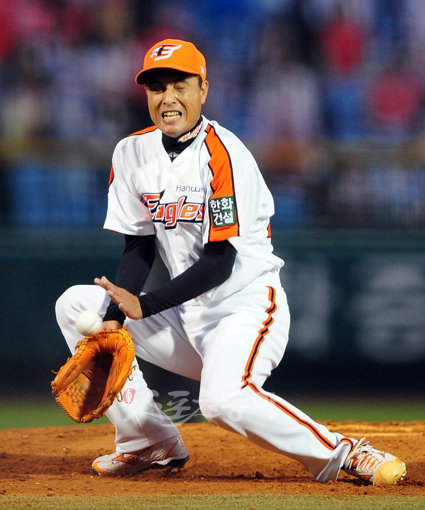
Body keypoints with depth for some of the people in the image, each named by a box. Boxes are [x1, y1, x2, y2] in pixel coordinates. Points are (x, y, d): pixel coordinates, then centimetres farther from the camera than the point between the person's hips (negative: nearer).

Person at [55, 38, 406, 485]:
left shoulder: (222, 155, -18)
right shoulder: (132, 153, 4)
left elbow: (219, 263, -19)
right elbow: (138, 248, 6)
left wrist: (144, 306, -21)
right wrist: (114, 319, -8)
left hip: (247, 305, -8)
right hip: (189, 314, 8)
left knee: (222, 398, -35)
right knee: (75, 303, 3)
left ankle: (341, 453, -17)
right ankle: (149, 443, 6)